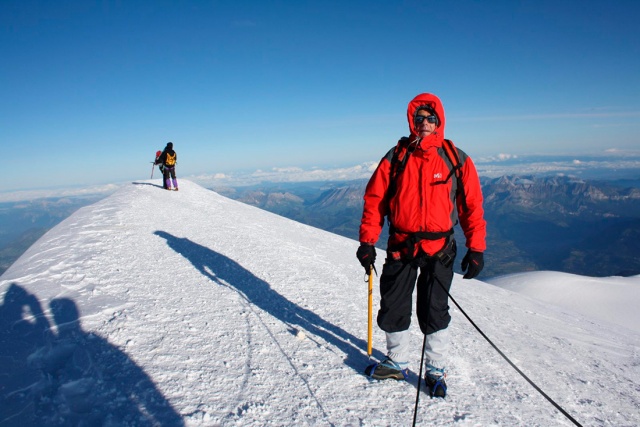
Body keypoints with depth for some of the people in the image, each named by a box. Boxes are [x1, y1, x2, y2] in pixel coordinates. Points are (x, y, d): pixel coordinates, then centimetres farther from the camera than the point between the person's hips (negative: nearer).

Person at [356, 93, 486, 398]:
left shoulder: (456, 159, 0)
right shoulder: (396, 157, 2)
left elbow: (472, 206, 2)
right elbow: (374, 199, 1)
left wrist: (476, 249, -3)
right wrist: (367, 241, -4)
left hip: (438, 249, -1)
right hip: (401, 247, 2)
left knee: (434, 312, 4)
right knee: (392, 309, 9)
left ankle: (436, 371, 27)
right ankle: (397, 363, 33)